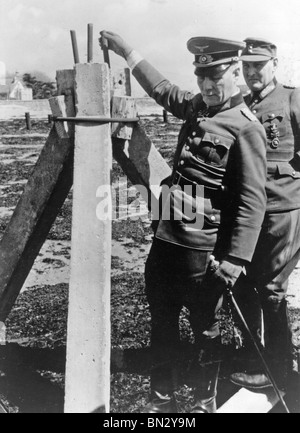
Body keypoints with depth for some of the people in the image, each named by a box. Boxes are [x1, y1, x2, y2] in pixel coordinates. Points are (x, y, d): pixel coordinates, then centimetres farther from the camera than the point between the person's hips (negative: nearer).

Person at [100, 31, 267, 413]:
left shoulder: (246, 128, -12)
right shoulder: (196, 107, 10)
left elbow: (252, 201, -17)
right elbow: (161, 88, 29)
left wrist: (236, 259, -21)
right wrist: (125, 50, 33)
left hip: (204, 250, -7)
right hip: (166, 238, 8)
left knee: (205, 330, 10)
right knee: (162, 323, 17)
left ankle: (204, 405, 30)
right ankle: (161, 401, 35)